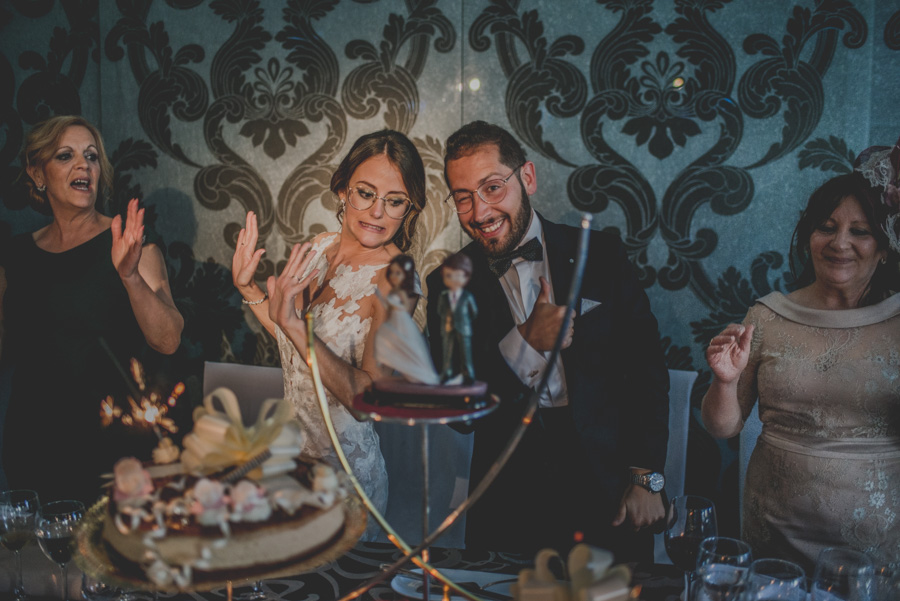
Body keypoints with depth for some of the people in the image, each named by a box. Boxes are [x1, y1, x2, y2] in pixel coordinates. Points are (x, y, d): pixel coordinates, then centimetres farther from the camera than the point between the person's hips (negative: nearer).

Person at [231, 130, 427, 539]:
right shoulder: (321, 248, -2)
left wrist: (295, 325, -35)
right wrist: (247, 287, -2)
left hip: (343, 462, -6)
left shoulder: (392, 278, -22)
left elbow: (371, 397, -28)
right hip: (296, 447, 6)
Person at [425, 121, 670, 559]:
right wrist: (526, 343, -18)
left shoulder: (599, 254, 0)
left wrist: (645, 478, -4)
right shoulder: (450, 282, 0)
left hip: (609, 490, 1)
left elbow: (647, 367, 1)